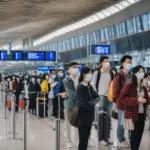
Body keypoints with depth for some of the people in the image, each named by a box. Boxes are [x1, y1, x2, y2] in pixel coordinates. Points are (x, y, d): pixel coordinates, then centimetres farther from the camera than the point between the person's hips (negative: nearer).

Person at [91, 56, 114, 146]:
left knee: (109, 118, 10)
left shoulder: (111, 73, 8)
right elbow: (93, 84, -4)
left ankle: (108, 137, 19)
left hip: (110, 97, 5)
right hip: (101, 97, -5)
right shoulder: (97, 72, -5)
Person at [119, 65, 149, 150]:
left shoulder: (144, 88, 12)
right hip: (133, 114, -6)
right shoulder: (129, 86, -8)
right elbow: (122, 99, -15)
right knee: (134, 134, -4)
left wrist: (145, 101, 0)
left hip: (142, 114, 6)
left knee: (140, 134, 8)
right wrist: (137, 100, -19)